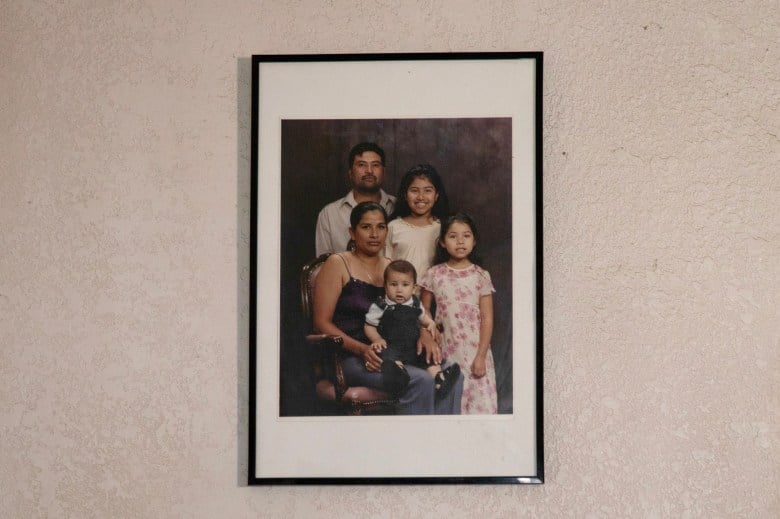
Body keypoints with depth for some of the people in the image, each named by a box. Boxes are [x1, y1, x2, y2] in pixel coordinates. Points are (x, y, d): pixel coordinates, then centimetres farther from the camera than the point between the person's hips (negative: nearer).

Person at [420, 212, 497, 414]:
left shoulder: (481, 276, 0)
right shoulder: (434, 274, 2)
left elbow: (487, 319, -2)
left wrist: (481, 356, -7)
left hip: (474, 350, -1)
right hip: (445, 350, 1)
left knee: (478, 401, -4)